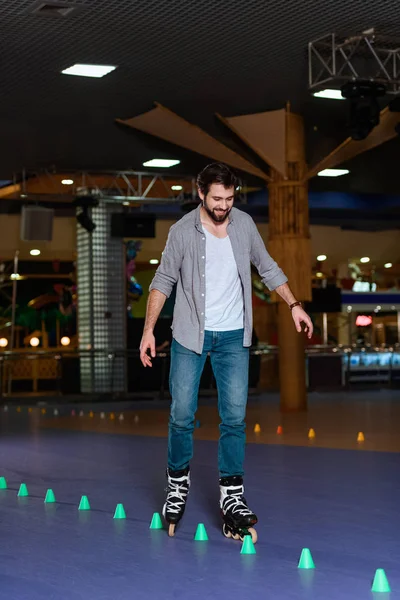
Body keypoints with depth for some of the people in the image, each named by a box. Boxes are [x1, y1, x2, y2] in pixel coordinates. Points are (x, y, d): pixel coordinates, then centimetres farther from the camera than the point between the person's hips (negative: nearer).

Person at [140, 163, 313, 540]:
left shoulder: (244, 225, 0)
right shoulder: (182, 232, -8)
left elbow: (267, 268, 12)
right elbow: (163, 281, -1)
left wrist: (294, 305, 6)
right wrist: (149, 329, -7)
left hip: (233, 337, 2)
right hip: (190, 337, -2)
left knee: (234, 417, -3)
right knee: (182, 415, -1)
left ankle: (232, 497, 3)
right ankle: (178, 484, 20)